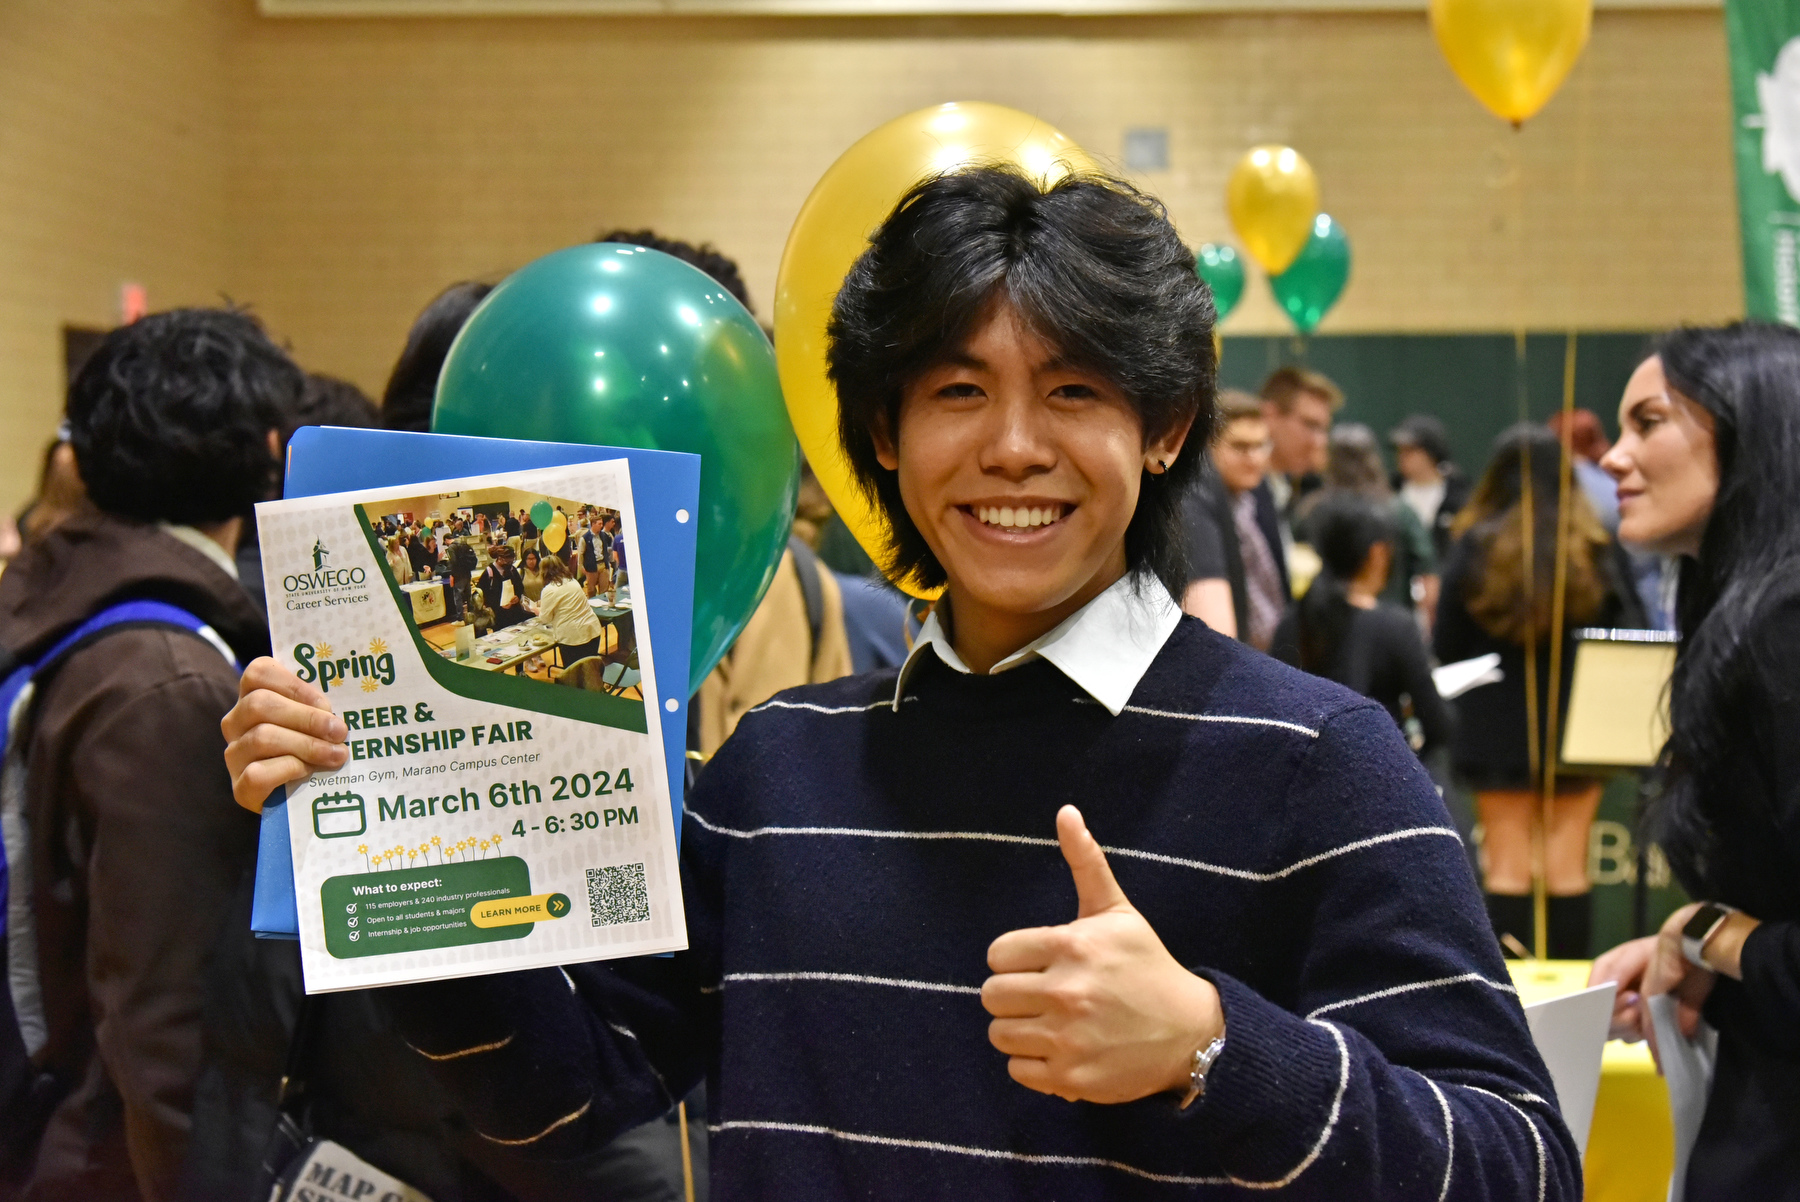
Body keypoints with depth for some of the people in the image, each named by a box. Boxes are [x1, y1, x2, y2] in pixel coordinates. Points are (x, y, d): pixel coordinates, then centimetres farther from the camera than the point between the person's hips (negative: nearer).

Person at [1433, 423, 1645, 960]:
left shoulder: (1476, 545, -8)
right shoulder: (1591, 549, -6)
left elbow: (1446, 645, -4)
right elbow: (1628, 634, -2)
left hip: (1497, 729, -1)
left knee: (1508, 868, 6)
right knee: (1567, 866, 7)